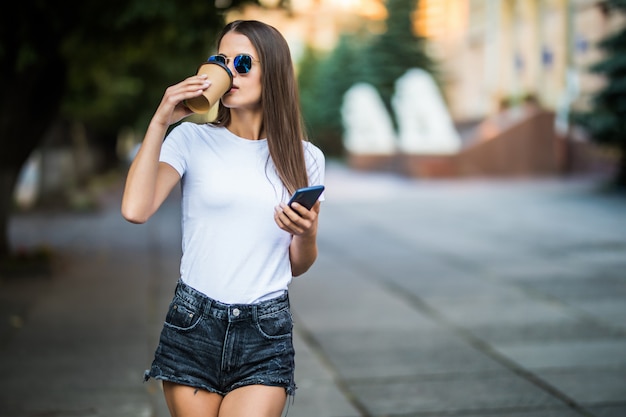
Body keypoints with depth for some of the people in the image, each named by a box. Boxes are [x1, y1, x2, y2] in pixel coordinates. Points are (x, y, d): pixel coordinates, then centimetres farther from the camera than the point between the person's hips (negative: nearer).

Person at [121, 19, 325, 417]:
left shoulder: (306, 158, 5)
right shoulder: (192, 138, 1)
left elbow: (298, 266, 11)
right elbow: (135, 210, -16)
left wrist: (307, 235, -11)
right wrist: (160, 122, -13)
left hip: (266, 335, 0)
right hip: (193, 325, 0)